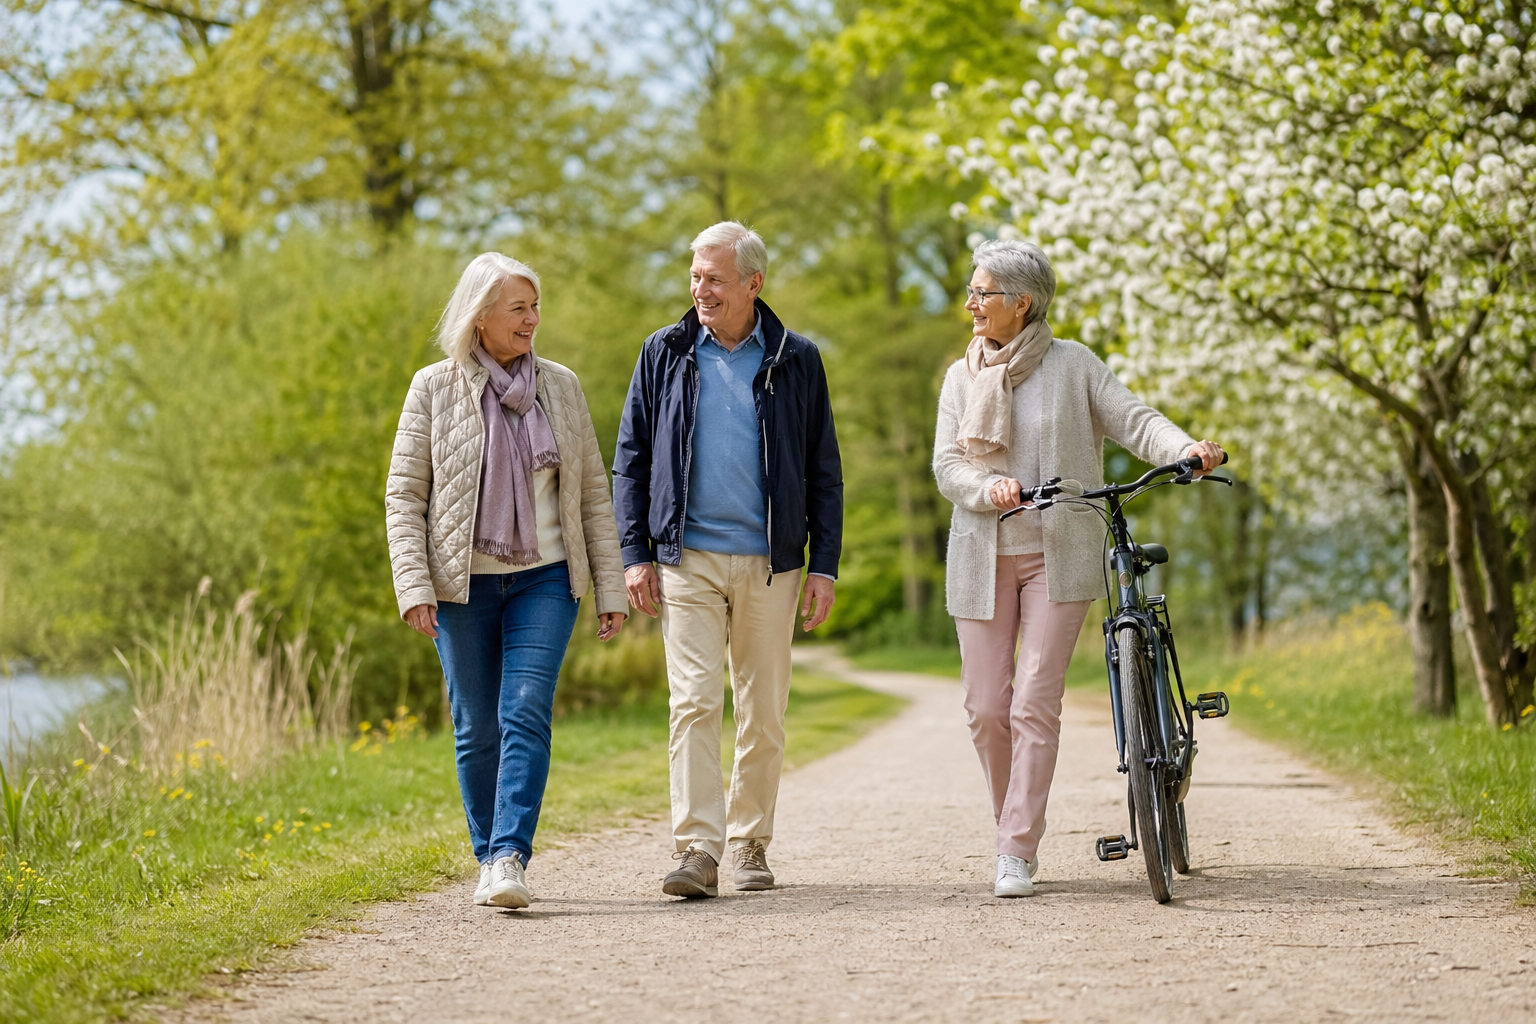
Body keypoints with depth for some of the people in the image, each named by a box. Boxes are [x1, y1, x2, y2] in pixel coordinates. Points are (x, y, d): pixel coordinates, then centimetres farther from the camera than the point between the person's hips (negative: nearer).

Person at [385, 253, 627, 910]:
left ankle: (510, 858, -21)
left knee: (526, 713, -15)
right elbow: (404, 495, 0)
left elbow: (592, 492, 10)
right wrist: (413, 587, -10)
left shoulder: (560, 386, 7)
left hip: (545, 579, 1)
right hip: (464, 584, 0)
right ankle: (490, 863, 17)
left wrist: (610, 585, 6)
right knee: (477, 728, 4)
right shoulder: (434, 389, 0)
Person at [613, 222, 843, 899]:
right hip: (687, 559, 0)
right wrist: (634, 554, 0)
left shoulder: (796, 361, 6)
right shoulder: (665, 354, 8)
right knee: (694, 700, -11)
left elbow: (824, 471, 7)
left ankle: (750, 842, 18)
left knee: (764, 713, 5)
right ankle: (697, 849, -14)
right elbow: (631, 458, 9)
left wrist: (825, 564, 0)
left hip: (770, 563, 1)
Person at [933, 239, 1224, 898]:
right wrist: (990, 489, -19)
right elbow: (946, 465, 3)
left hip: (1058, 555, -3)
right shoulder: (961, 377, 11)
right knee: (986, 708, 1)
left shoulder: (1073, 364, 3)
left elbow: (1131, 420, -6)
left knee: (1034, 705, -10)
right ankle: (1015, 826, 22)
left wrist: (1186, 449, -26)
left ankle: (1018, 853, -7)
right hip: (982, 557, 3)